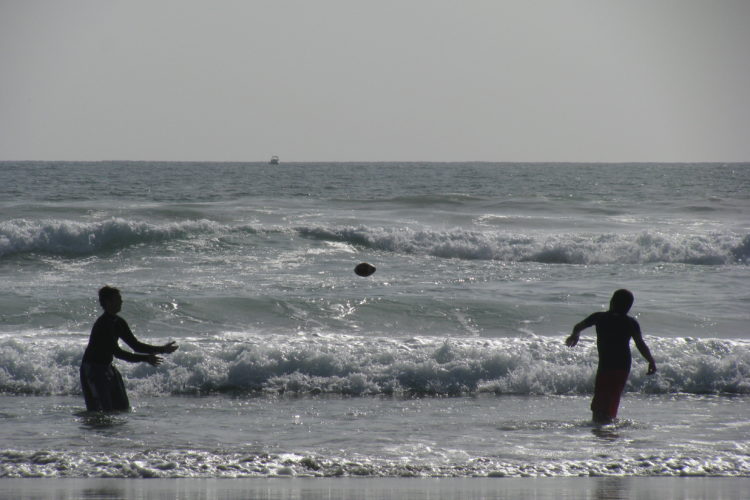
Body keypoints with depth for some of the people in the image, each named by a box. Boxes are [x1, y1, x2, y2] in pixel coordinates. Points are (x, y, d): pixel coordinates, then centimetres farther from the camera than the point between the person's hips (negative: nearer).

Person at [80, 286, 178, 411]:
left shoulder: (119, 323, 7)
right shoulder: (103, 324, -22)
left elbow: (135, 345, 13)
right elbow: (117, 353, -26)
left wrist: (161, 349, 4)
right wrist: (145, 359, -27)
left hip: (107, 368, 9)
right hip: (92, 369, -9)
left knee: (123, 408, 8)